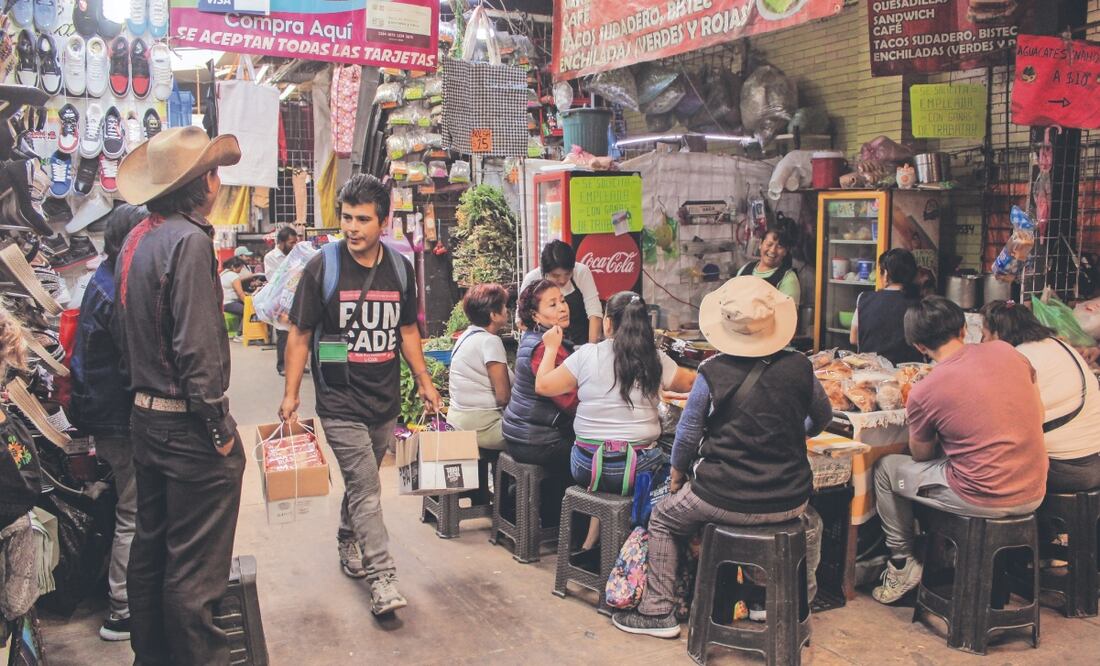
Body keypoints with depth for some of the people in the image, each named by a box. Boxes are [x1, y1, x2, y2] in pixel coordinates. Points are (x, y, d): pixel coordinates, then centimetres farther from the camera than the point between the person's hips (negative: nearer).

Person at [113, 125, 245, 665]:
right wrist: (220, 429, -17)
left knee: (151, 546, 21)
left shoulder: (136, 240, 10)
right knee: (196, 565, 1)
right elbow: (197, 346, -23)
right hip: (188, 424, -10)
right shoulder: (189, 240, -18)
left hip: (145, 416, 10)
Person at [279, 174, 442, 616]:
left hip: (385, 399, 4)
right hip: (340, 402, -4)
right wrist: (291, 394, -5)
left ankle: (348, 542, 40)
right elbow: (300, 334, -2)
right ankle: (382, 578, -3)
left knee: (362, 481, 17)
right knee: (365, 488, -8)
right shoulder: (322, 267, -7)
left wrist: (424, 380, 10)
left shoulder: (400, 268, 4)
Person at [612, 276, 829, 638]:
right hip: (788, 501, 3)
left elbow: (687, 434, -6)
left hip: (724, 500, -3)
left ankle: (658, 612, 27)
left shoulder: (712, 373, -14)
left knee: (662, 520, 24)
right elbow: (822, 417, 13)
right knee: (809, 522, 38)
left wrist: (677, 474, 13)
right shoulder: (800, 367, -6)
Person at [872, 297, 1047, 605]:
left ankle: (902, 565, 22)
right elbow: (1038, 414, 11)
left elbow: (920, 455, 2)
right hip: (1034, 495, 6)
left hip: (983, 501, -6)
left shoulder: (923, 393, -15)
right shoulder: (1005, 351, -2)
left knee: (886, 469, 13)